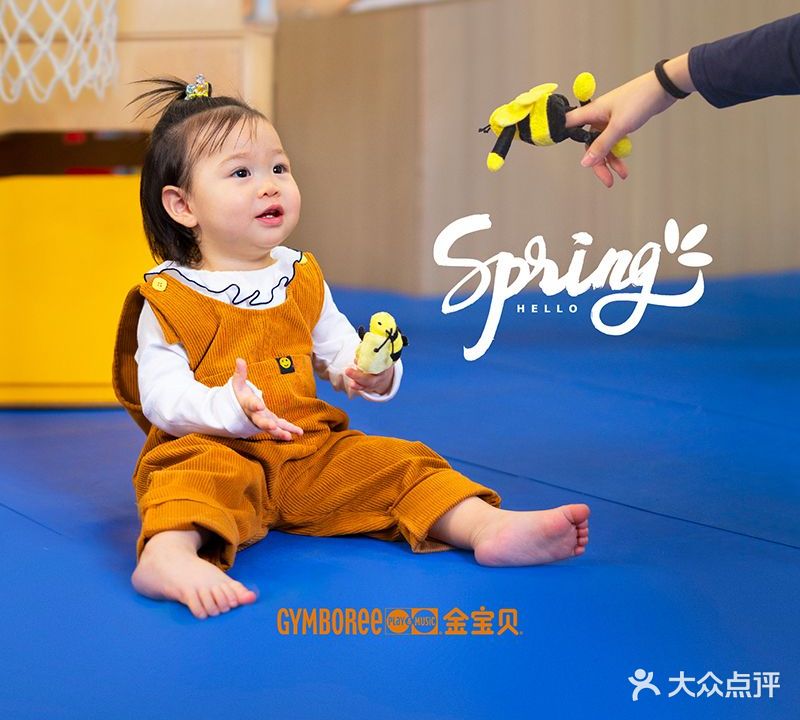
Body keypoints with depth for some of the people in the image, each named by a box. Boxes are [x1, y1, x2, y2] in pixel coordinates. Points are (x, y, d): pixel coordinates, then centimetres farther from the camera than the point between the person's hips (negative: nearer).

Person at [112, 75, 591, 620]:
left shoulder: (302, 279, 13)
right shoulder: (168, 297, -5)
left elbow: (336, 349, 17)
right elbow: (161, 397, -12)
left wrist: (369, 374, -8)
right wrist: (230, 407, -30)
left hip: (312, 450, 5)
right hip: (213, 448, -5)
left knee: (397, 463, -14)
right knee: (198, 478, -37)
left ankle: (491, 526, -30)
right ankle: (169, 555, -64)